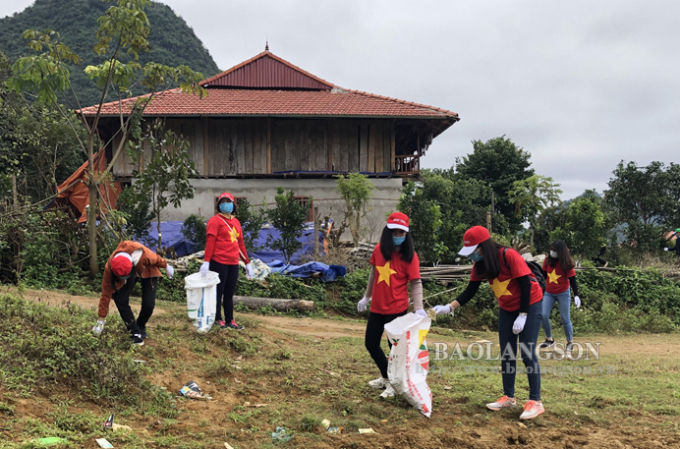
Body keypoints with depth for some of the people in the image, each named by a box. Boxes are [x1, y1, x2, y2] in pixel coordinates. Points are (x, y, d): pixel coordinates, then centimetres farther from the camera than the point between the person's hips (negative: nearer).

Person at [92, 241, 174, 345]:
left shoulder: (143, 254, -45)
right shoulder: (109, 267, -36)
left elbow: (156, 259, -20)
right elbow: (106, 293, -26)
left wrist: (166, 266, 2)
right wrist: (101, 319, -21)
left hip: (147, 271, -2)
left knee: (149, 304, -16)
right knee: (120, 299, -21)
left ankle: (141, 327, 15)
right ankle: (135, 333, -9)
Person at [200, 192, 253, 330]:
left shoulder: (236, 222, 16)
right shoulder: (215, 221, -5)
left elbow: (240, 243, 19)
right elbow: (210, 242, -13)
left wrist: (247, 263, 18)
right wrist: (206, 261, -21)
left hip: (233, 263, 7)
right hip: (219, 262, -7)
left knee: (229, 294, 11)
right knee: (218, 292, 2)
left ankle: (230, 321, 16)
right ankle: (217, 320, 10)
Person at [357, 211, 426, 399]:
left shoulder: (409, 255, -13)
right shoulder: (378, 249, 0)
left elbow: (416, 283, -14)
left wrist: (419, 308, -25)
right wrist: (366, 297, 19)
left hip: (397, 309, -6)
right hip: (377, 307, 6)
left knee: (395, 347, 4)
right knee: (371, 343, 16)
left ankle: (394, 384, 25)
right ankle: (386, 377, 38)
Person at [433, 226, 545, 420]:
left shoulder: (509, 256, -26)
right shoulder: (480, 264, -5)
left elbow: (526, 284, -22)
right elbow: (470, 291, -1)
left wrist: (522, 316, -22)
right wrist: (448, 307, -13)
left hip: (530, 305, -7)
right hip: (507, 309, 7)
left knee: (527, 354, -8)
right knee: (506, 354, 7)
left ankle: (535, 402, -3)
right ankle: (508, 397, 16)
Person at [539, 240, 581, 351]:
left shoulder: (566, 264, -11)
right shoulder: (547, 261, -2)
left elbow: (572, 280, -10)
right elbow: (543, 275, 9)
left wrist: (576, 295, -18)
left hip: (563, 293, -3)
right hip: (549, 293, 3)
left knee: (565, 318, 1)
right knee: (544, 316, -6)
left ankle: (570, 342, 16)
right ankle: (549, 339, 11)